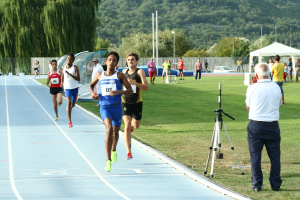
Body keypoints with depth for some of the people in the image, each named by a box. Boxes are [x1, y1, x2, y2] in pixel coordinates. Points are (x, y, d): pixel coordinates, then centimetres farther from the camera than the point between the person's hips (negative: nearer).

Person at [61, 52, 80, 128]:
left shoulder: (75, 68, -11)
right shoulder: (63, 67, 1)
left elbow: (78, 79, -21)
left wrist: (69, 74, -31)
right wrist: (62, 82, 14)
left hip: (74, 88, 0)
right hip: (67, 88, 0)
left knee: (72, 104, 13)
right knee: (68, 102, -20)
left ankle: (70, 109, 54)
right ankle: (70, 122, -25)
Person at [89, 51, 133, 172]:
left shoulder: (119, 75, 0)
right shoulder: (100, 75, 7)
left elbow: (130, 91, -5)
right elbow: (91, 85, 25)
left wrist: (119, 92, -23)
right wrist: (92, 93, 2)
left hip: (117, 107, 1)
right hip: (104, 107, -1)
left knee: (115, 132, 16)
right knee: (109, 129, -25)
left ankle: (113, 150, 52)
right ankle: (108, 160, -25)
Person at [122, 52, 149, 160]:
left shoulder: (140, 72, -9)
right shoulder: (124, 72, 5)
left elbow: (146, 87, -20)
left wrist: (134, 83, -33)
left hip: (137, 103, -1)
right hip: (125, 102, 1)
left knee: (136, 125, 16)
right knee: (127, 126, -15)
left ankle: (132, 124, 57)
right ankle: (129, 152, -16)